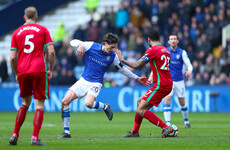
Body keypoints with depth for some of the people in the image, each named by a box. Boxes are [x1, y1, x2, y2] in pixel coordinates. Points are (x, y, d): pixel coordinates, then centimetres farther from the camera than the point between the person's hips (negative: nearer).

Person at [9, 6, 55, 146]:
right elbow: (51, 52, -4)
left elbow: (13, 57, 5)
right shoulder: (43, 30, 6)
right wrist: (51, 69, 7)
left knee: (25, 103, 19)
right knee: (40, 105, 0)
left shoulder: (17, 33, 11)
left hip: (23, 71, 3)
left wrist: (16, 73, 17)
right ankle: (35, 138, -12)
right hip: (39, 70, -3)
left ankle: (15, 135, 13)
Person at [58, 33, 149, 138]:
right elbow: (73, 42, -6)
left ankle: (105, 107, 1)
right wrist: (80, 45, -29)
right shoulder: (91, 46, -8)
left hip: (95, 83, -2)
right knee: (65, 102, -10)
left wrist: (137, 78, 13)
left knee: (88, 103, -32)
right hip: (83, 81, 2)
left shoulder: (113, 56, -5)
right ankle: (66, 132, 0)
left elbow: (122, 69, 11)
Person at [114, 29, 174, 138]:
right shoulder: (165, 50, 17)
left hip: (160, 85, -10)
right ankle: (135, 132, 22)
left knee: (140, 110, -11)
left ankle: (166, 128, -18)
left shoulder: (152, 50, -10)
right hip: (167, 85, 10)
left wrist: (122, 60, 1)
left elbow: (136, 65, -12)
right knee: (140, 102, 19)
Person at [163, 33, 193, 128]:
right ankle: (168, 123, -17)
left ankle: (186, 122, 28)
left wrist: (189, 71, -30)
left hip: (179, 81, 1)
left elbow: (189, 65, -8)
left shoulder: (182, 52, -2)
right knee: (167, 100, -16)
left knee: (182, 102, 7)